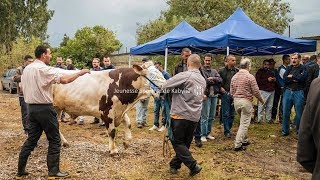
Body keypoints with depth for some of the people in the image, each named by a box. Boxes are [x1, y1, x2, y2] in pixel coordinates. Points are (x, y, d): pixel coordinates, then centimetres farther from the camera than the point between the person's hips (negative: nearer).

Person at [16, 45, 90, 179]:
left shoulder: (26, 69, 10)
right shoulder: (44, 69, -15)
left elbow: (24, 87, 16)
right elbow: (64, 80, -24)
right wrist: (80, 73, -14)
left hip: (31, 107, 8)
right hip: (44, 108, -8)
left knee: (31, 139, 15)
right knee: (54, 140, 3)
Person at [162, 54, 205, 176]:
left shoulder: (184, 76, -13)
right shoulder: (203, 80, 12)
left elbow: (164, 86, -13)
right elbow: (200, 96, 13)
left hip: (181, 115, -7)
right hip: (195, 117, 7)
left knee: (177, 142, 5)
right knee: (185, 143, 16)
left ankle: (193, 166, -2)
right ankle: (175, 165, 25)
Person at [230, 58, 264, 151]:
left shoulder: (234, 77, 6)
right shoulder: (250, 77, -11)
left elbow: (231, 92, 9)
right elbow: (256, 92, -10)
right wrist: (262, 100, 6)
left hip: (236, 101, 7)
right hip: (246, 101, -6)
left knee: (243, 122, 22)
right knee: (244, 123, 0)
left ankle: (245, 140, 31)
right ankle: (238, 145, -2)